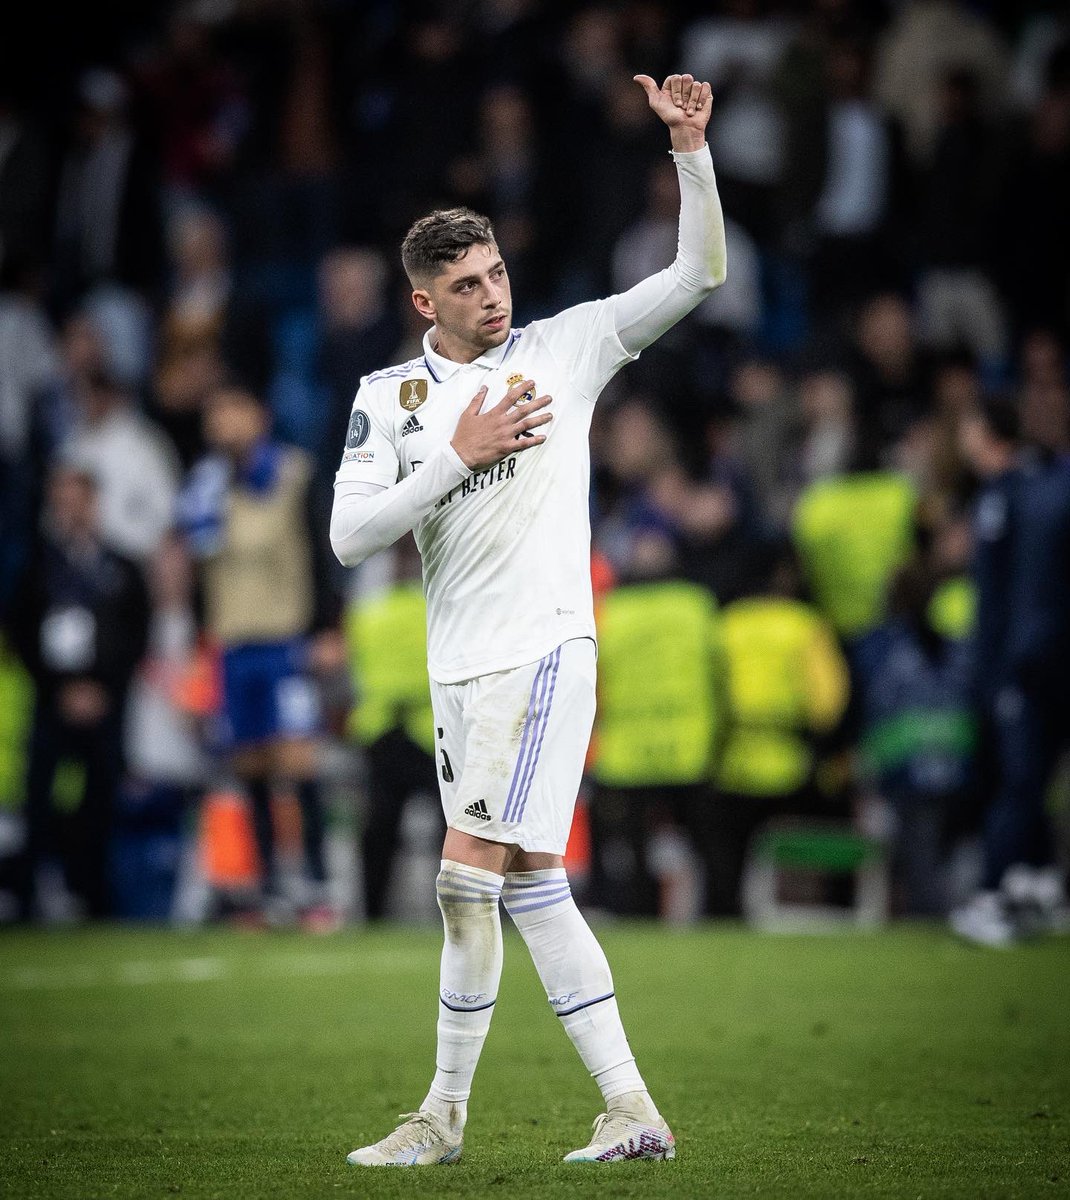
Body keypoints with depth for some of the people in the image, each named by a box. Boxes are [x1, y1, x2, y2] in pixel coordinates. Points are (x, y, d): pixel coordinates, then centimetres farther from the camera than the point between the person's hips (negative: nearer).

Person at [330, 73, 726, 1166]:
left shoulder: (565, 347, 3)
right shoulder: (388, 397, 9)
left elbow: (697, 274, 1)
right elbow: (348, 536, -1)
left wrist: (690, 147, -10)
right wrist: (459, 455, -10)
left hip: (543, 652, -5)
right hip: (458, 668, 5)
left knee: (470, 878, -11)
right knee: (530, 888, 5)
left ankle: (445, 1114, -1)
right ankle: (630, 1111, 9)